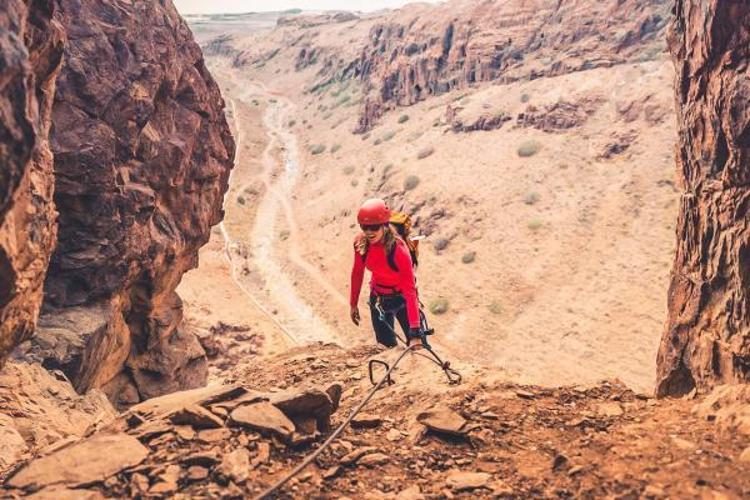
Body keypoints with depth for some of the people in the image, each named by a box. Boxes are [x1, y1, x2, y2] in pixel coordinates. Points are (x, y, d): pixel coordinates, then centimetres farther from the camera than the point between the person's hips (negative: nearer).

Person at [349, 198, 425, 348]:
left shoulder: (398, 249, -31)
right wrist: (353, 304, 7)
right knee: (386, 346, 5)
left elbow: (410, 289, -33)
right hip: (378, 299, 4)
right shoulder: (361, 243, -18)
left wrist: (416, 331, -37)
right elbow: (357, 272, 0)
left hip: (401, 298, -3)